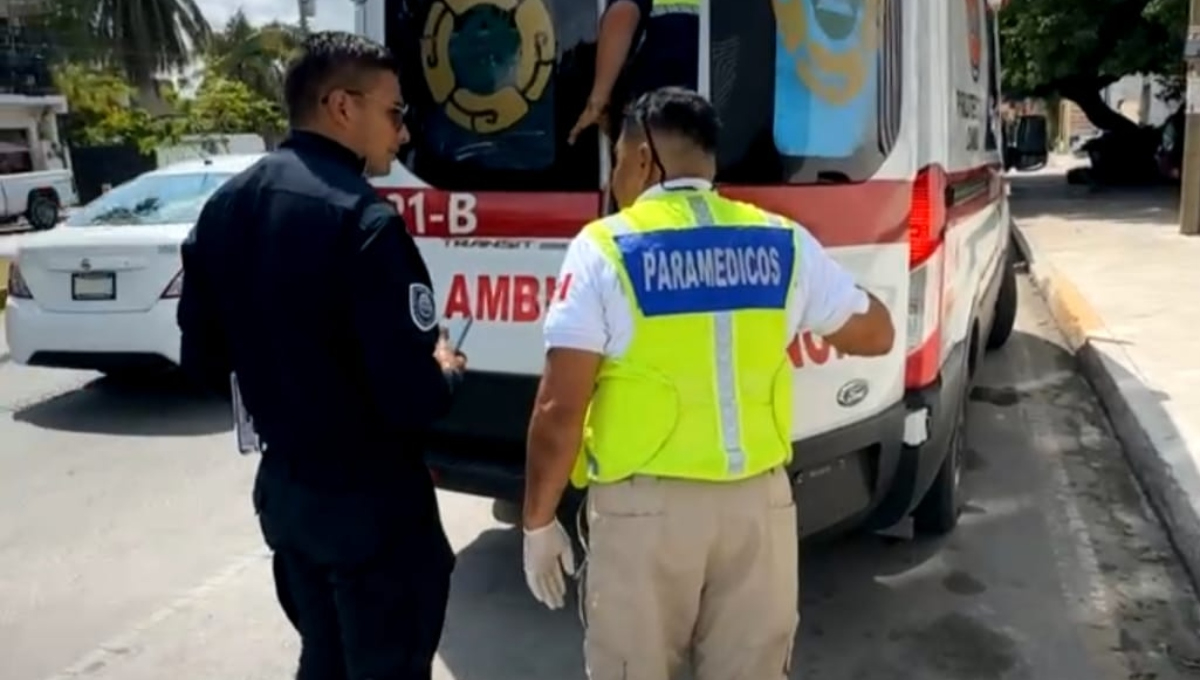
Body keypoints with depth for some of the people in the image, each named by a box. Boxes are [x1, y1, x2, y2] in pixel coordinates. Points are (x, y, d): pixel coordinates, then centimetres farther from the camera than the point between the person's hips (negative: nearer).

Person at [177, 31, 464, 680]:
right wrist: (444, 370, -5)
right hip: (370, 499, -8)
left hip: (281, 485, 8)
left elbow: (203, 357, 9)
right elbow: (412, 400, -27)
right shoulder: (361, 218, -23)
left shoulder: (224, 206, 2)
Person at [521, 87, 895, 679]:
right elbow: (875, 335, 16)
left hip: (645, 506, -3)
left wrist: (539, 522, 0)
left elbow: (559, 409, -12)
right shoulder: (784, 242, 2)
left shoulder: (605, 249, -9)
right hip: (760, 500, 4)